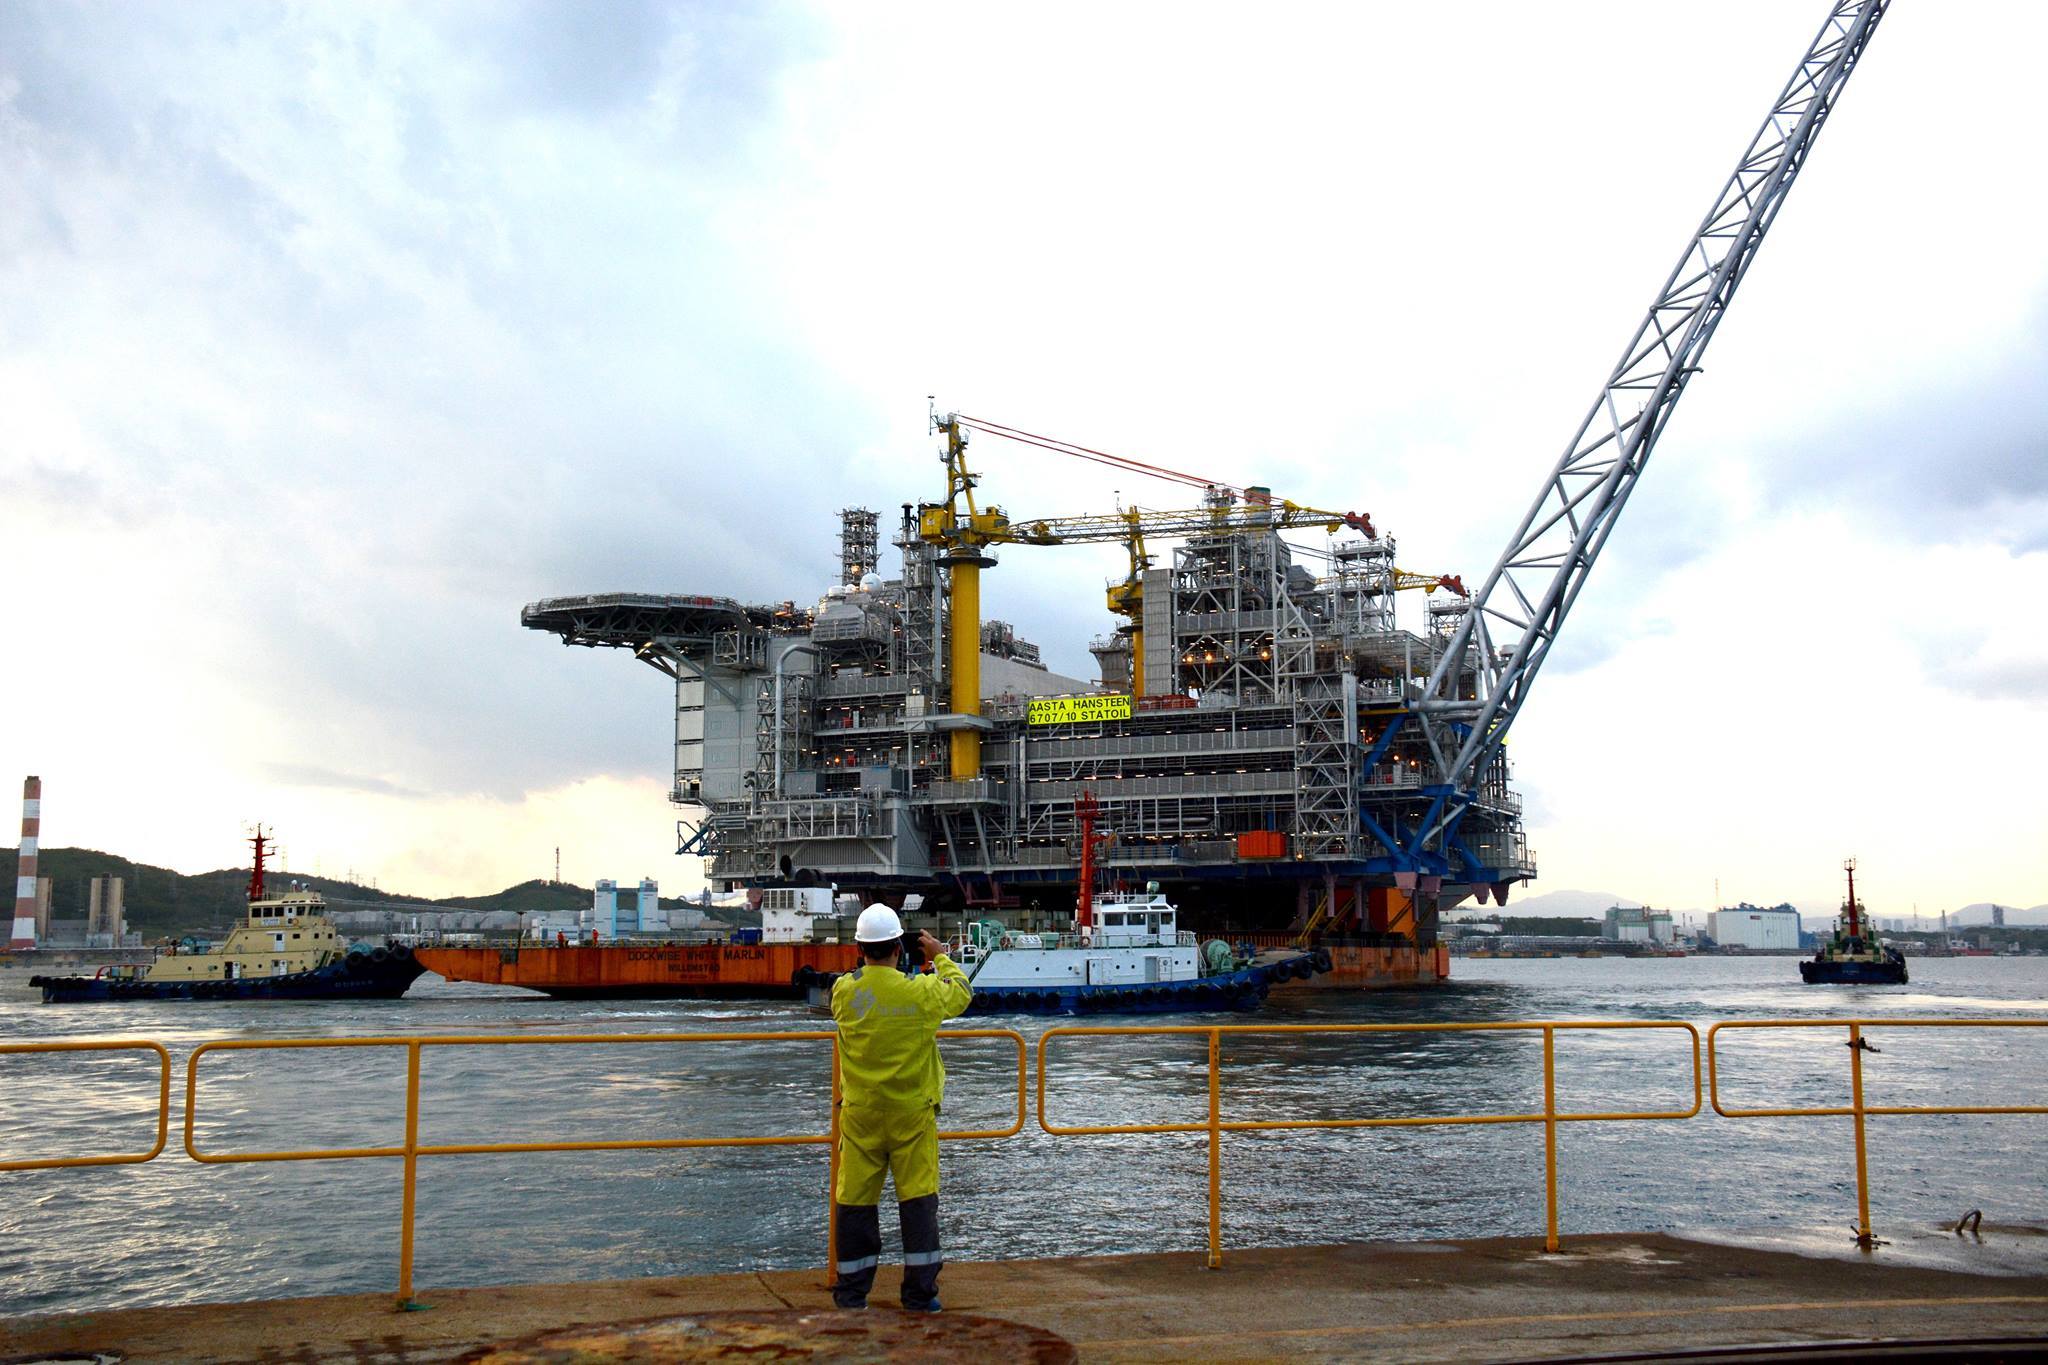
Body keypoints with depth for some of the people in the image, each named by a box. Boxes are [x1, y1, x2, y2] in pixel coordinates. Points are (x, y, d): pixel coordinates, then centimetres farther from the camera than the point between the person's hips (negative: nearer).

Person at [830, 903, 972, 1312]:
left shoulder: (843, 991, -8)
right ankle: (921, 1293, 9)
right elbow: (961, 991, 8)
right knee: (919, 1198, 5)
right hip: (912, 1111, -2)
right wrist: (941, 956, 21)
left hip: (860, 1112, 2)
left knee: (856, 1201, 9)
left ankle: (852, 1293, 16)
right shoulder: (922, 991, -12)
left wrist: (869, 963, 23)